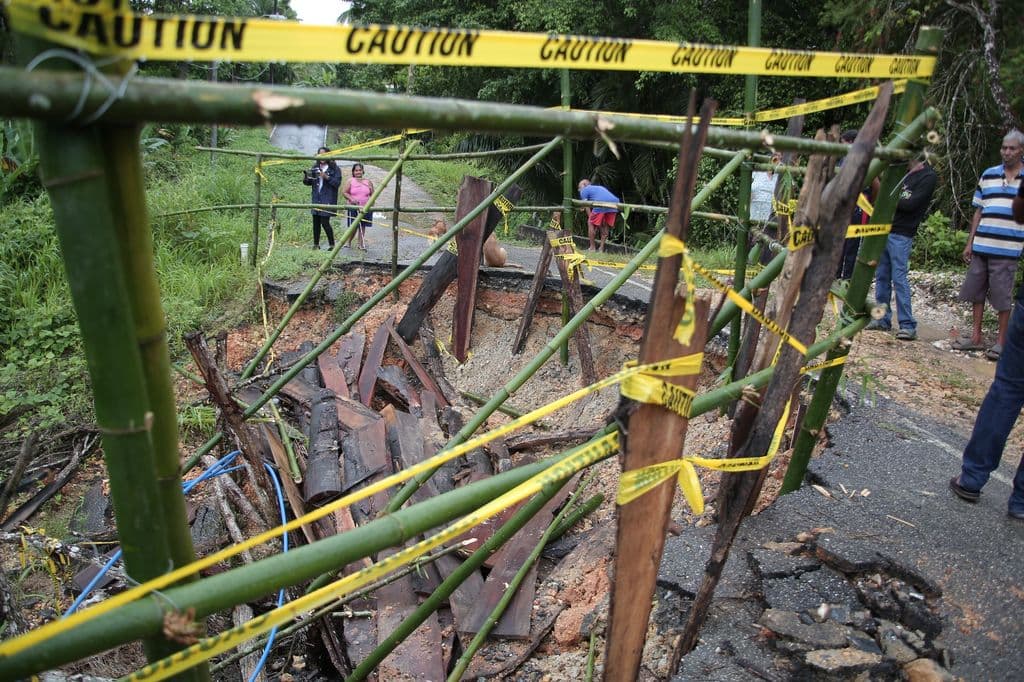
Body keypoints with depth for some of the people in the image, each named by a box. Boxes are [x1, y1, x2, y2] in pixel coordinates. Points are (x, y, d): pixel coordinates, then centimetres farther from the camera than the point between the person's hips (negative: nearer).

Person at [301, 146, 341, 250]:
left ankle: (332, 245, 2)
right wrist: (305, 179, -5)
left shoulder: (335, 169, -1)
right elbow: (310, 182, 16)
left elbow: (337, 183, -10)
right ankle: (316, 244, 17)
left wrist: (327, 177, -22)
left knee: (325, 222, -9)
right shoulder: (315, 167, 13)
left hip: (328, 200, -5)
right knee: (316, 222, 7)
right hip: (316, 199, 5)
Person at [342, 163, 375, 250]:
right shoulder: (350, 181, 1)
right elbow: (344, 192, -2)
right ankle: (348, 242, 12)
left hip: (365, 207, 3)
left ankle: (361, 244, 15)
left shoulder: (368, 182, 8)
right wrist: (351, 199, -16)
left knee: (362, 226, 7)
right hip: (353, 207, -3)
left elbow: (372, 195, 14)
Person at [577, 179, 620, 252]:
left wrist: (590, 218, 13)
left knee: (591, 223, 10)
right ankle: (601, 248, 19)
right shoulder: (599, 187, 40)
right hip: (615, 202, 6)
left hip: (601, 205, -6)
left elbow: (587, 207, 10)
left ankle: (592, 248, 11)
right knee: (605, 225, 20)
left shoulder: (584, 190, 20)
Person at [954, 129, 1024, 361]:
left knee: (1003, 297, 1)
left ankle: (1001, 342, 12)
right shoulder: (988, 175, 11)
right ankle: (976, 337, 21)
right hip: (981, 246, 4)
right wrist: (970, 243, 10)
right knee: (976, 292, 10)